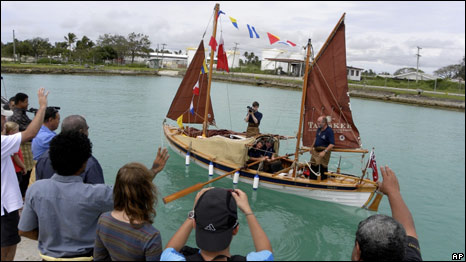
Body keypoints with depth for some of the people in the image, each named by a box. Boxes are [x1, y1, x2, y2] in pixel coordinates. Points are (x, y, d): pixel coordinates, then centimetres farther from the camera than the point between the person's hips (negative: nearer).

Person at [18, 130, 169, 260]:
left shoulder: (36, 189, -15)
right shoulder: (93, 194, -25)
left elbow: (24, 231, -4)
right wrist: (154, 170, -1)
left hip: (48, 256, 3)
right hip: (85, 256, -3)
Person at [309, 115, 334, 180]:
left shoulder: (329, 131, -19)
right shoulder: (319, 129, 5)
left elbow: (332, 144, -24)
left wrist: (324, 152, -27)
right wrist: (312, 147, 24)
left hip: (323, 152, -8)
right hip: (315, 151, 8)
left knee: (322, 167, -4)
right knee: (313, 165, 12)